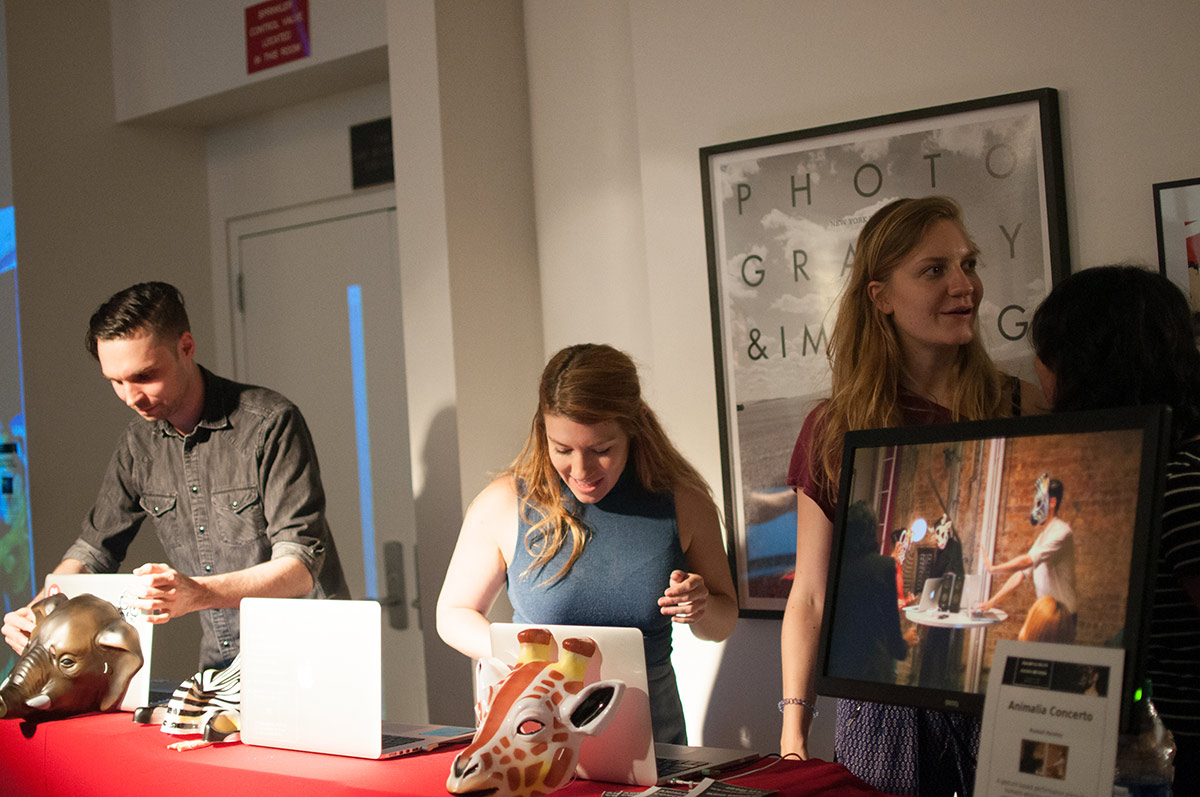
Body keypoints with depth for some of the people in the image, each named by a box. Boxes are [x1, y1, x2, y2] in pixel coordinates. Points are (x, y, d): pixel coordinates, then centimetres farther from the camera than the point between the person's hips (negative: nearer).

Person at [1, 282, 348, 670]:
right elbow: (96, 549, 17)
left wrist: (197, 594, -34)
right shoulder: (139, 443, 7)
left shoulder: (271, 422, -13)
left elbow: (301, 566, -18)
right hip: (221, 669, 7)